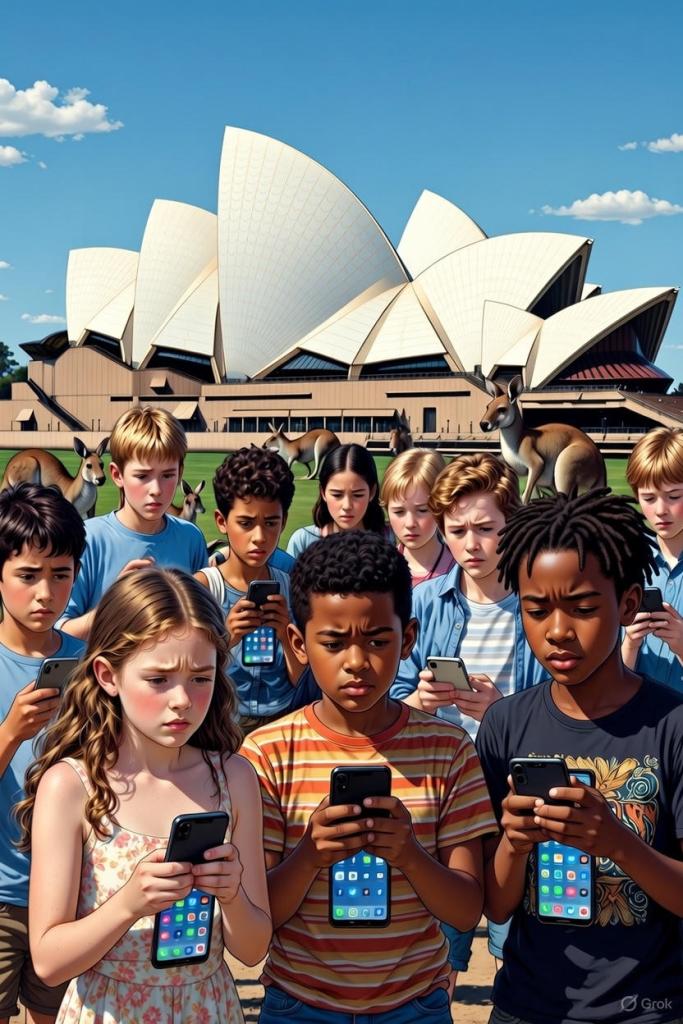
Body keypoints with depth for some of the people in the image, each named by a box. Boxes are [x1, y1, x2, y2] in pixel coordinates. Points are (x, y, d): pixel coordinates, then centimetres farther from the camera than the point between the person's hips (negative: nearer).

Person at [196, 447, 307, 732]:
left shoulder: (292, 587, 6)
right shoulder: (203, 586, -3)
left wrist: (287, 636, -13)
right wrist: (224, 639, -22)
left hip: (283, 720, 3)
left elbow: (300, 680, 6)